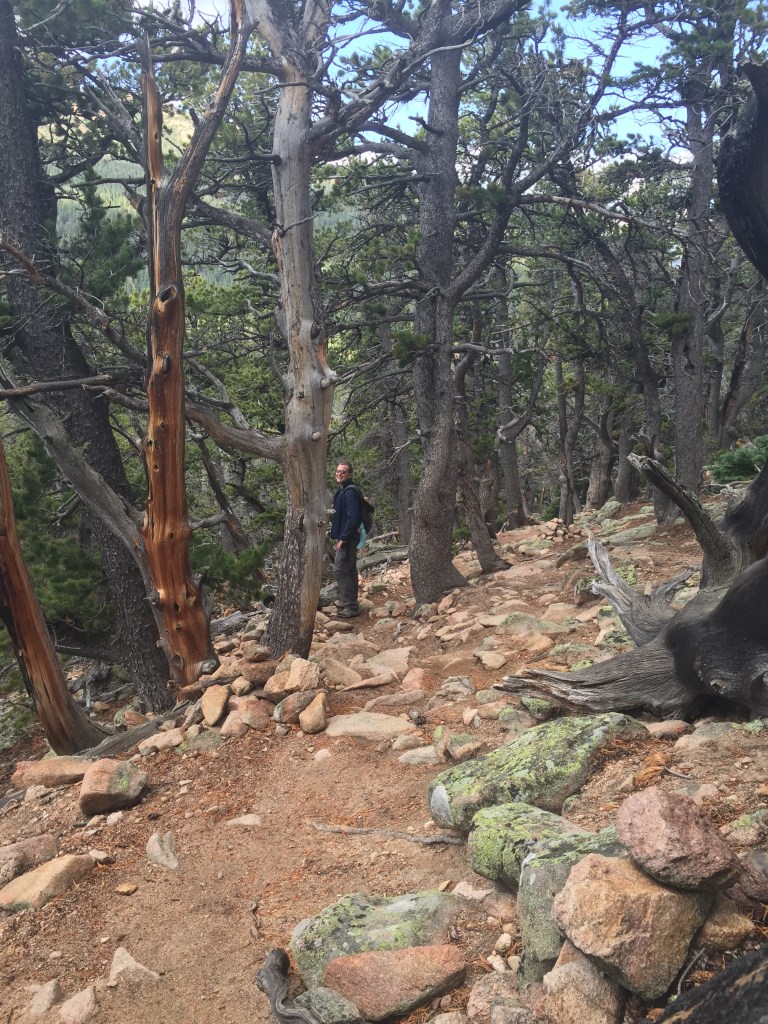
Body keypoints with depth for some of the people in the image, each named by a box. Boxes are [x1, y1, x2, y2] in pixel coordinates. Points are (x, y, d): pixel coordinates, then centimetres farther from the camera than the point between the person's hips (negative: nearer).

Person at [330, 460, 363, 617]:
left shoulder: (350, 492, -17)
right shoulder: (342, 491, 14)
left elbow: (353, 517, -24)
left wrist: (343, 538, -22)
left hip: (347, 539, -10)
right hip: (346, 538, 10)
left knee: (340, 571, -9)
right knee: (350, 571, 15)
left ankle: (351, 606, -6)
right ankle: (350, 603, 24)